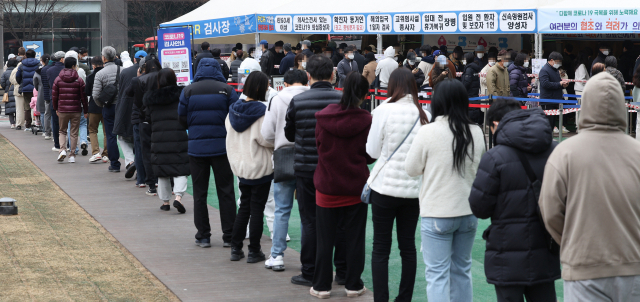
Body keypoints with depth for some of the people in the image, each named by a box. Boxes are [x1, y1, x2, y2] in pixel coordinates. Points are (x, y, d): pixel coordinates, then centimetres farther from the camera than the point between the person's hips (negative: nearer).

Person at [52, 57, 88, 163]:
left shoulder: (58, 80, 1)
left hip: (62, 110, 1)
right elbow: (83, 97, -2)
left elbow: (54, 96, 4)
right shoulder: (79, 80, -4)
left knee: (62, 131, 15)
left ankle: (62, 149, -7)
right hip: (76, 110, -1)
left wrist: (56, 108, 17)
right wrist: (85, 110, 7)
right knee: (74, 133, 7)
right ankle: (72, 155, 8)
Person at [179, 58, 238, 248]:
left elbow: (182, 119, 4)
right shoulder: (227, 90, -3)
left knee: (199, 193, 9)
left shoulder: (188, 91, 1)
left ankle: (203, 236, 10)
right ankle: (229, 236, 5)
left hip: (196, 147, 1)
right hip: (222, 146, -1)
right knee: (225, 191, 6)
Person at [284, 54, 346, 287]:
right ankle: (343, 271, 18)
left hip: (306, 169, -1)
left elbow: (289, 135, 5)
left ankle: (310, 273, 11)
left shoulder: (297, 101, -9)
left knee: (310, 222, 7)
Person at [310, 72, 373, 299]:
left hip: (327, 187, 1)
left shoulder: (323, 118, -8)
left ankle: (322, 286, 14)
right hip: (356, 188, -1)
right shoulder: (366, 121, -12)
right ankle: (353, 285, 16)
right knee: (355, 239, 10)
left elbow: (319, 147, 5)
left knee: (325, 240, 9)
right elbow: (371, 156, -2)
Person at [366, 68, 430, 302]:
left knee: (381, 248, 4)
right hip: (414, 188, 3)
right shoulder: (424, 115, -2)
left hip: (385, 187, -3)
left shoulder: (383, 111, -10)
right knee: (408, 245, 12)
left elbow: (373, 151, -4)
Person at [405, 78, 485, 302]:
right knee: (462, 270, 18)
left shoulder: (428, 132, -15)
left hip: (436, 213, -4)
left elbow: (411, 169, -4)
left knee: (437, 274, 1)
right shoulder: (476, 133, -3)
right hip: (468, 211, 4)